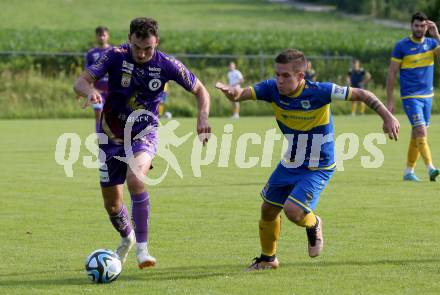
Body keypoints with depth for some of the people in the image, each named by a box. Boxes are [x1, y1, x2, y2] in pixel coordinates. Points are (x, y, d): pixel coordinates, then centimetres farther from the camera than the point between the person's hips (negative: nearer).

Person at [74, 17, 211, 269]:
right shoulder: (116, 56, -16)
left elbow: (200, 91, -2)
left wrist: (203, 117, -20)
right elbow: (81, 82, -22)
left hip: (144, 134, -2)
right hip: (112, 135, 2)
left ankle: (142, 248, -22)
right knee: (112, 203, 8)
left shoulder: (167, 65, -14)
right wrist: (90, 91, -46)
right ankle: (127, 239, 41)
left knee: (135, 178, -32)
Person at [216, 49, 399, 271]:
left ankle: (313, 225, 15)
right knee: (268, 209, 13)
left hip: (318, 168, -6)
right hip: (290, 164, 6)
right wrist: (231, 92, -49)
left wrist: (387, 117, -25)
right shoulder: (272, 89, -14)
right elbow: (242, 94, -25)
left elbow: (361, 95, -19)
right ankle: (267, 259, 39)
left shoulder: (319, 92, -26)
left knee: (292, 210, -22)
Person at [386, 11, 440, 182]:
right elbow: (391, 74, -4)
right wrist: (389, 101, -6)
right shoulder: (401, 46, -6)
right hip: (410, 96, -5)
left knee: (416, 135, 10)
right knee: (421, 132, -17)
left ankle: (409, 171, 18)